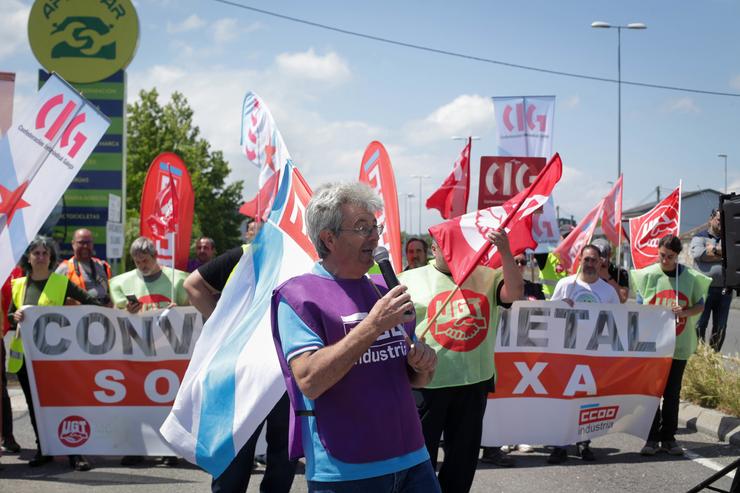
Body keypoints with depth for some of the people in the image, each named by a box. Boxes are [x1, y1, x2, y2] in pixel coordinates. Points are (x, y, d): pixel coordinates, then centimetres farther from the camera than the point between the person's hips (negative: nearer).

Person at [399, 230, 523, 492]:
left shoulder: (486, 277, 6)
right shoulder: (411, 279, 0)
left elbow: (514, 292, -10)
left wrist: (504, 251, -20)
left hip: (473, 382, 3)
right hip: (426, 383, -3)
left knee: (463, 459, 15)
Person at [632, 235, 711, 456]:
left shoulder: (691, 277, -1)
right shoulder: (648, 275, -3)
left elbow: (700, 305, 6)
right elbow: (639, 307, 2)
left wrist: (683, 312, -13)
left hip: (679, 345, 1)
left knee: (672, 393, 8)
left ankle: (668, 437, 19)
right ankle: (651, 438, 10)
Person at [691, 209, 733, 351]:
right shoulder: (700, 237, 5)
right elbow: (698, 253, -15)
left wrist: (714, 249, -9)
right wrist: (723, 255, -9)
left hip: (724, 290, 4)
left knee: (720, 327, 6)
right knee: (699, 325, -3)